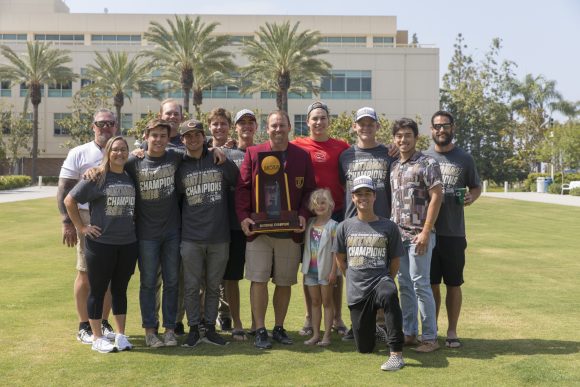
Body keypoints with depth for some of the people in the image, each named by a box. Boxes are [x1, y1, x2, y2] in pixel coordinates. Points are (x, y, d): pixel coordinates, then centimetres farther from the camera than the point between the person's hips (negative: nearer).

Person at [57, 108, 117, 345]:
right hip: (89, 220, -3)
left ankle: (103, 322, 21)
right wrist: (67, 222, -12)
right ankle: (84, 327, 10)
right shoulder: (79, 154, 0)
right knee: (86, 273, 1)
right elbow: (64, 190, -3)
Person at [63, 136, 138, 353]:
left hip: (128, 244, 4)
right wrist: (81, 227, -6)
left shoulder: (131, 178, 8)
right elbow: (69, 200, -5)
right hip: (100, 243, -4)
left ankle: (121, 335, 22)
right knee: (98, 290, 6)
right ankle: (97, 338, 15)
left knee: (120, 290, 13)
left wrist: (136, 228, 7)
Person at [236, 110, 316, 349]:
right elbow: (243, 187, 1)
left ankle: (279, 328, 20)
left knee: (284, 282, 8)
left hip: (290, 231, 1)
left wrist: (303, 215, -7)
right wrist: (243, 217, -10)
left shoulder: (302, 157, 7)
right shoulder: (253, 153, 4)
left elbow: (308, 190, 8)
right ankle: (260, 331, 4)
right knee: (258, 280, -3)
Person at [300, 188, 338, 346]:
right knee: (315, 302, 10)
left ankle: (327, 335, 4)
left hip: (325, 270, -5)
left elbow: (336, 250, -11)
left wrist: (333, 271, -14)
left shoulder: (333, 225, -8)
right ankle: (315, 334, 15)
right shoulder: (309, 224, 8)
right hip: (311, 269, 5)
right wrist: (304, 267, 4)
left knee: (327, 302, 2)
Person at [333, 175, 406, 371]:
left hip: (380, 279, -2)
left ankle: (396, 353, -36)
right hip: (356, 291, 2)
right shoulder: (345, 227, 5)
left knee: (389, 295, -42)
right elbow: (340, 259, 16)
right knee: (364, 348, 5)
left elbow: (395, 260, 8)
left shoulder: (388, 227, 0)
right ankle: (371, 322, 43)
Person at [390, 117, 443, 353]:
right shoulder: (394, 167, 14)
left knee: (420, 284, -6)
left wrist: (426, 232, -17)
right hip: (398, 234, 7)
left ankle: (430, 337, 1)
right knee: (405, 285, 10)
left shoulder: (427, 164, -7)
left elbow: (436, 197, -12)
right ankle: (409, 333, 18)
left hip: (418, 235, -7)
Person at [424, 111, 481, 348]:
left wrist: (471, 198, -9)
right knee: (431, 284, 7)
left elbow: (476, 187, 12)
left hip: (454, 232, 0)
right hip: (428, 231, 0)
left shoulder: (464, 159, 4)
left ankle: (452, 332, 18)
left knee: (453, 284, 6)